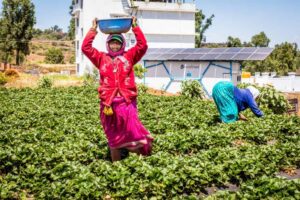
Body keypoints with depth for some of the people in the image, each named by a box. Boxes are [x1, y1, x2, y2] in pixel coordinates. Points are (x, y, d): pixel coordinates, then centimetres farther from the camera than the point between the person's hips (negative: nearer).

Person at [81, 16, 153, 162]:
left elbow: (143, 46, -2)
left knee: (134, 138, -6)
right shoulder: (102, 58, 11)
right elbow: (85, 47, 4)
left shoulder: (128, 57, 9)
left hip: (127, 102, -1)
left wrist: (135, 27, -1)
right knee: (113, 139, 11)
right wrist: (93, 29, 4)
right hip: (108, 103, 1)